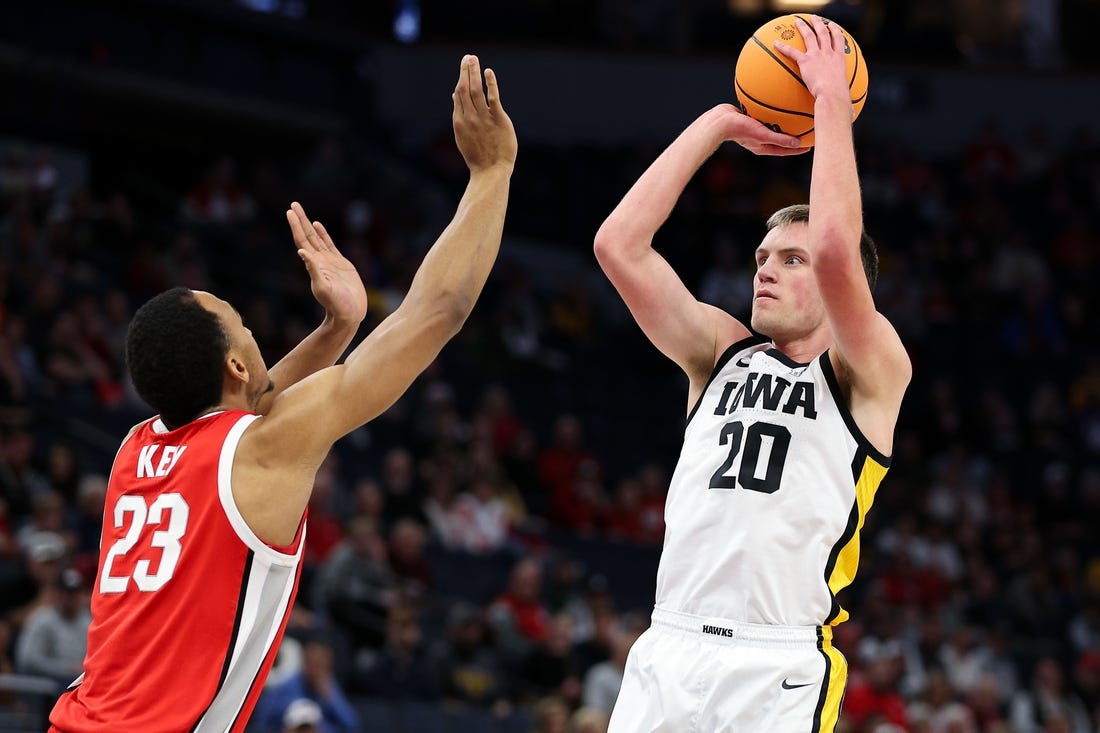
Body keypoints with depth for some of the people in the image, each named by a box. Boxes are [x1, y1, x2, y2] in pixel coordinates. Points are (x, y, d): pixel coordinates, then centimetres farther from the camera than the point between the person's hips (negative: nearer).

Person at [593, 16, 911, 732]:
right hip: (667, 653, 4)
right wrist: (719, 123, 8)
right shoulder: (722, 354, 17)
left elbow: (837, 250, -14)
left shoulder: (870, 373, 4)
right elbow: (619, 245, 8)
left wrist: (832, 100, -5)